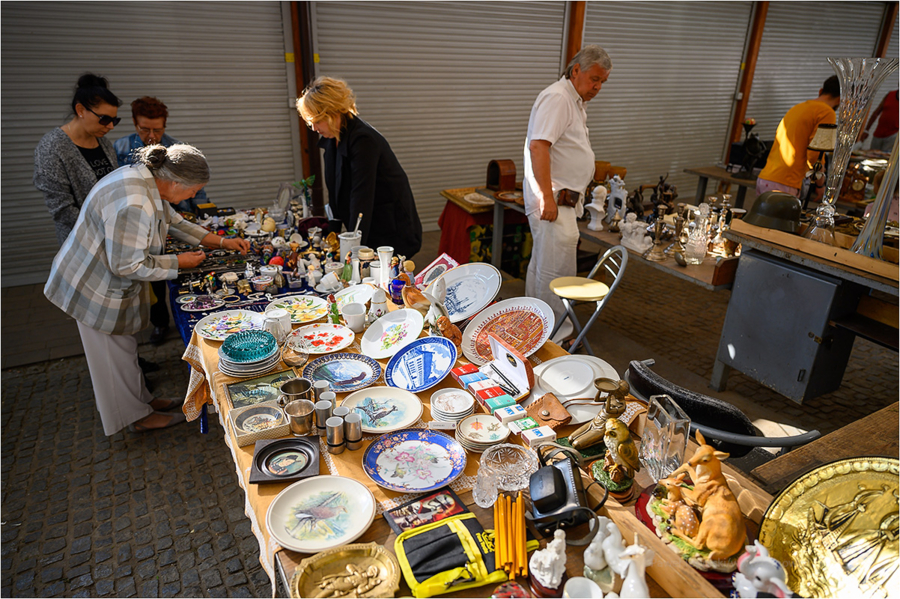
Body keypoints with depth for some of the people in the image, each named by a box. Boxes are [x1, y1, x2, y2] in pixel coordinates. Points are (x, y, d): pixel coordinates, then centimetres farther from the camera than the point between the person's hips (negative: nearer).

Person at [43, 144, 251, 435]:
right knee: (116, 352, 8)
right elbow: (128, 265, -30)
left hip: (110, 279, 10)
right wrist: (178, 262, -18)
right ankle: (137, 416, 25)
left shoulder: (149, 181, -3)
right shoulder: (133, 204, -35)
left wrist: (222, 242, 11)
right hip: (97, 288, -10)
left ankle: (142, 400, 39)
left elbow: (174, 222, 13)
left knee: (123, 346, 22)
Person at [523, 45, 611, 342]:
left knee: (541, 264, 16)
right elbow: (538, 147, -25)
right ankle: (557, 332, 4)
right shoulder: (557, 98, -14)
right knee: (557, 271, -7)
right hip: (553, 199, -11)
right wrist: (547, 198, -29)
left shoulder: (575, 101, 20)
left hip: (562, 198, 11)